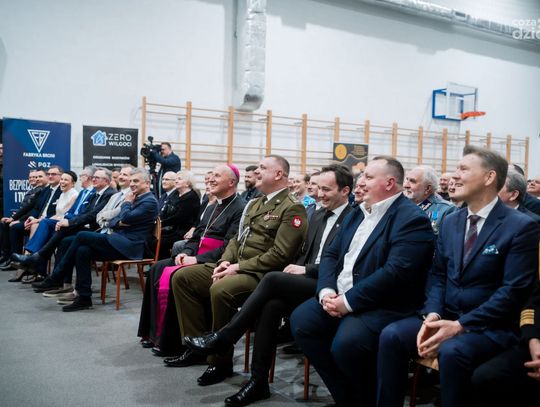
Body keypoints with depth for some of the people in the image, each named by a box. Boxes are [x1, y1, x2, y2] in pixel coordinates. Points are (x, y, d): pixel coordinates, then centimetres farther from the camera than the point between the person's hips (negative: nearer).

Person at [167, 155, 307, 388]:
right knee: (181, 277, -1)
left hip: (261, 274, -9)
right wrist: (226, 261, 0)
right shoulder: (254, 204, 19)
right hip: (236, 266, 9)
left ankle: (221, 361, -15)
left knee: (220, 289, -35)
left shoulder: (292, 208, -9)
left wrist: (239, 267, -19)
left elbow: (279, 255, -18)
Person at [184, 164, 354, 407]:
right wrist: (297, 269, -1)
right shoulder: (318, 216, 18)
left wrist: (306, 269, -16)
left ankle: (222, 338, -17)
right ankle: (258, 381, -18)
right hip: (308, 282, 7)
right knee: (271, 304, -25)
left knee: (272, 279, -27)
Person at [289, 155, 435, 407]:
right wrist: (326, 291, -8)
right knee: (300, 320, -9)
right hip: (338, 297, 8)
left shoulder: (411, 219, -12)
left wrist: (347, 301, -21)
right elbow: (331, 254, 12)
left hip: (383, 306, -8)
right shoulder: (358, 213, 15)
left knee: (346, 343, -31)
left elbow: (395, 272, -24)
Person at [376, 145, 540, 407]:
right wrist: (432, 315, -9)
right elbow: (437, 275, 11)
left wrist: (460, 325, -21)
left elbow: (513, 290, -15)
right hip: (446, 316, 5)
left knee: (452, 351, -34)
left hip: (491, 326, -5)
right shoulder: (450, 222, 10)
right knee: (391, 335, -17)